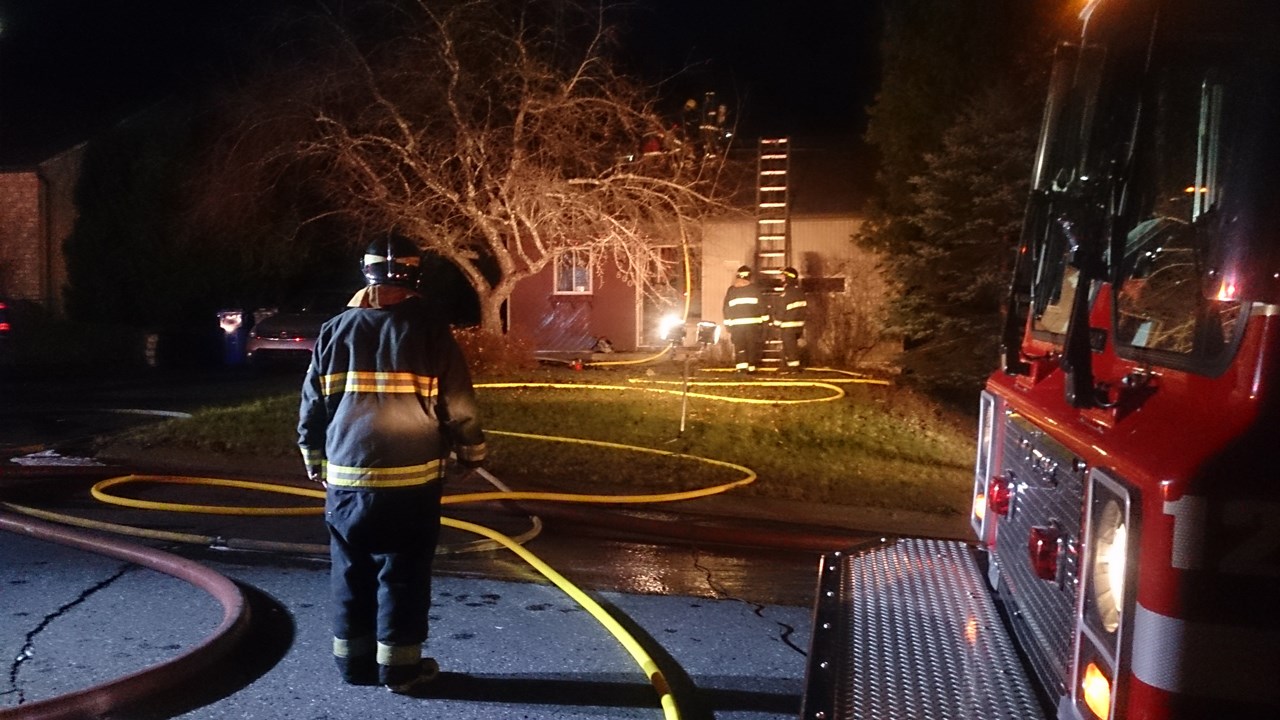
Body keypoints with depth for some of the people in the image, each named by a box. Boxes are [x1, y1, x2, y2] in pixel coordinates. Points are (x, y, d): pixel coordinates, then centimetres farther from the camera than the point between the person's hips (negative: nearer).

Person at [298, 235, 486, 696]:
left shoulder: (334, 331, 5)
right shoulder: (430, 331, -5)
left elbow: (311, 409, 11)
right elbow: (458, 407, -3)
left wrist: (316, 465, 23)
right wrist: (471, 452, 13)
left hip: (346, 478, 3)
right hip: (411, 480, -3)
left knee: (351, 572, 14)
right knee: (403, 574, 6)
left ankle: (354, 661, 24)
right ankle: (399, 667, 12)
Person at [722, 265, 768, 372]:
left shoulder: (731, 290, 9)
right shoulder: (754, 288, 3)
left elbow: (726, 308, 9)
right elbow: (762, 305, 1)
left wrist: (728, 326, 12)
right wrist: (764, 321, 8)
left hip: (736, 324, 1)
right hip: (752, 322, -1)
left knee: (739, 345, 4)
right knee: (752, 345, 7)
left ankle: (741, 366, -9)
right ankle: (751, 367, 7)